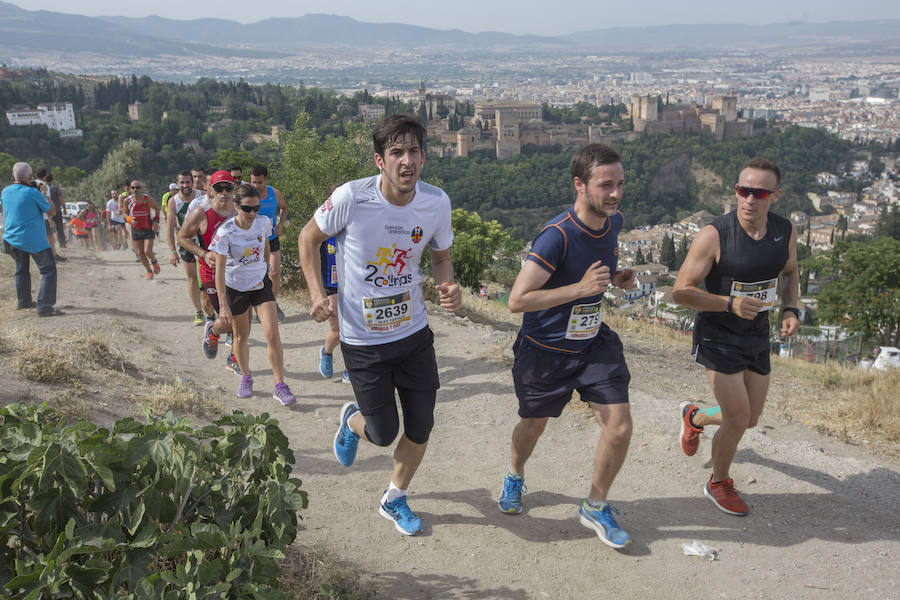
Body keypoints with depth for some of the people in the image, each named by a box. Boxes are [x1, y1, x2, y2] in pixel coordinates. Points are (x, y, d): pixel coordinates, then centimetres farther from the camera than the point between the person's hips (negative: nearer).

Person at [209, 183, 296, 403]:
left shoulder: (264, 223, -10)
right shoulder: (225, 232, -21)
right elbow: (220, 269, -21)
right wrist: (223, 305, -27)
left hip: (261, 284, 2)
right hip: (235, 288, -2)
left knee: (273, 335, -10)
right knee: (241, 336, 13)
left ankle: (280, 386, -2)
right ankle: (246, 378, 36)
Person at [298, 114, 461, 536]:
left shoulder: (436, 202, -9)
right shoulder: (351, 198, -20)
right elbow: (308, 238, -2)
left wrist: (448, 287, -13)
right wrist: (317, 294, -13)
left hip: (414, 332, 4)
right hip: (363, 339, -3)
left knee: (421, 428, 9)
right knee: (383, 433, 4)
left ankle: (394, 499, 37)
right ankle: (353, 420, 43)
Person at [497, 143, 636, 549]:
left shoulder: (614, 221, -5)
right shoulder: (557, 236, -28)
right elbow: (517, 300, -29)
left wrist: (616, 278, -3)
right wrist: (581, 288, -33)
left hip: (595, 343, 5)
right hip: (545, 349, -5)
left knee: (620, 428, -3)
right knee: (534, 426, 16)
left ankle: (595, 507, 22)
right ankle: (515, 475, 52)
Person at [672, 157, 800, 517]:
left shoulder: (785, 232, -5)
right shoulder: (714, 236, -21)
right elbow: (681, 291, -18)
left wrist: (790, 310, -3)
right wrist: (730, 304, -31)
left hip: (757, 336, 6)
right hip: (718, 336, -6)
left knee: (750, 419, 14)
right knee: (738, 420, -7)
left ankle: (693, 417, 47)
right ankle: (719, 483, 22)